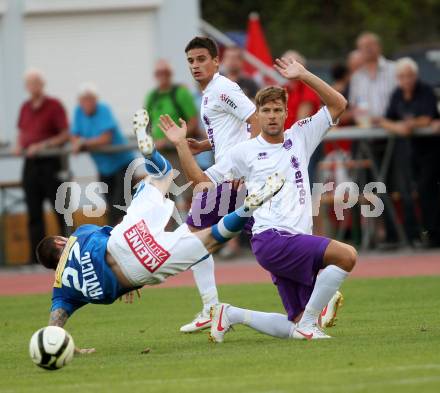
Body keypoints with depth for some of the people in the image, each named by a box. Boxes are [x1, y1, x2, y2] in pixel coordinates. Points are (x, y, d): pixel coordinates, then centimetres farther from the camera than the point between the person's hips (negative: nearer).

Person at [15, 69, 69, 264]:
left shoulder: (54, 106, -5)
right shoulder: (25, 108, 12)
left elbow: (65, 135, -9)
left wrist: (43, 145, -18)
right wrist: (19, 146, 2)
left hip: (50, 162, -6)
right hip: (31, 164, 6)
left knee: (61, 211, -3)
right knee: (34, 214, 4)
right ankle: (37, 257, 7)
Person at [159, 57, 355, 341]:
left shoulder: (300, 137, 17)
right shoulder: (245, 152, 8)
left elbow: (338, 104, 14)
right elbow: (202, 180, 12)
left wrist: (303, 76, 6)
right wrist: (182, 145, 3)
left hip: (298, 240, 6)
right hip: (271, 239, -6)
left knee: (296, 326, 2)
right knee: (346, 255, -26)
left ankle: (230, 314, 16)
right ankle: (308, 324, -19)